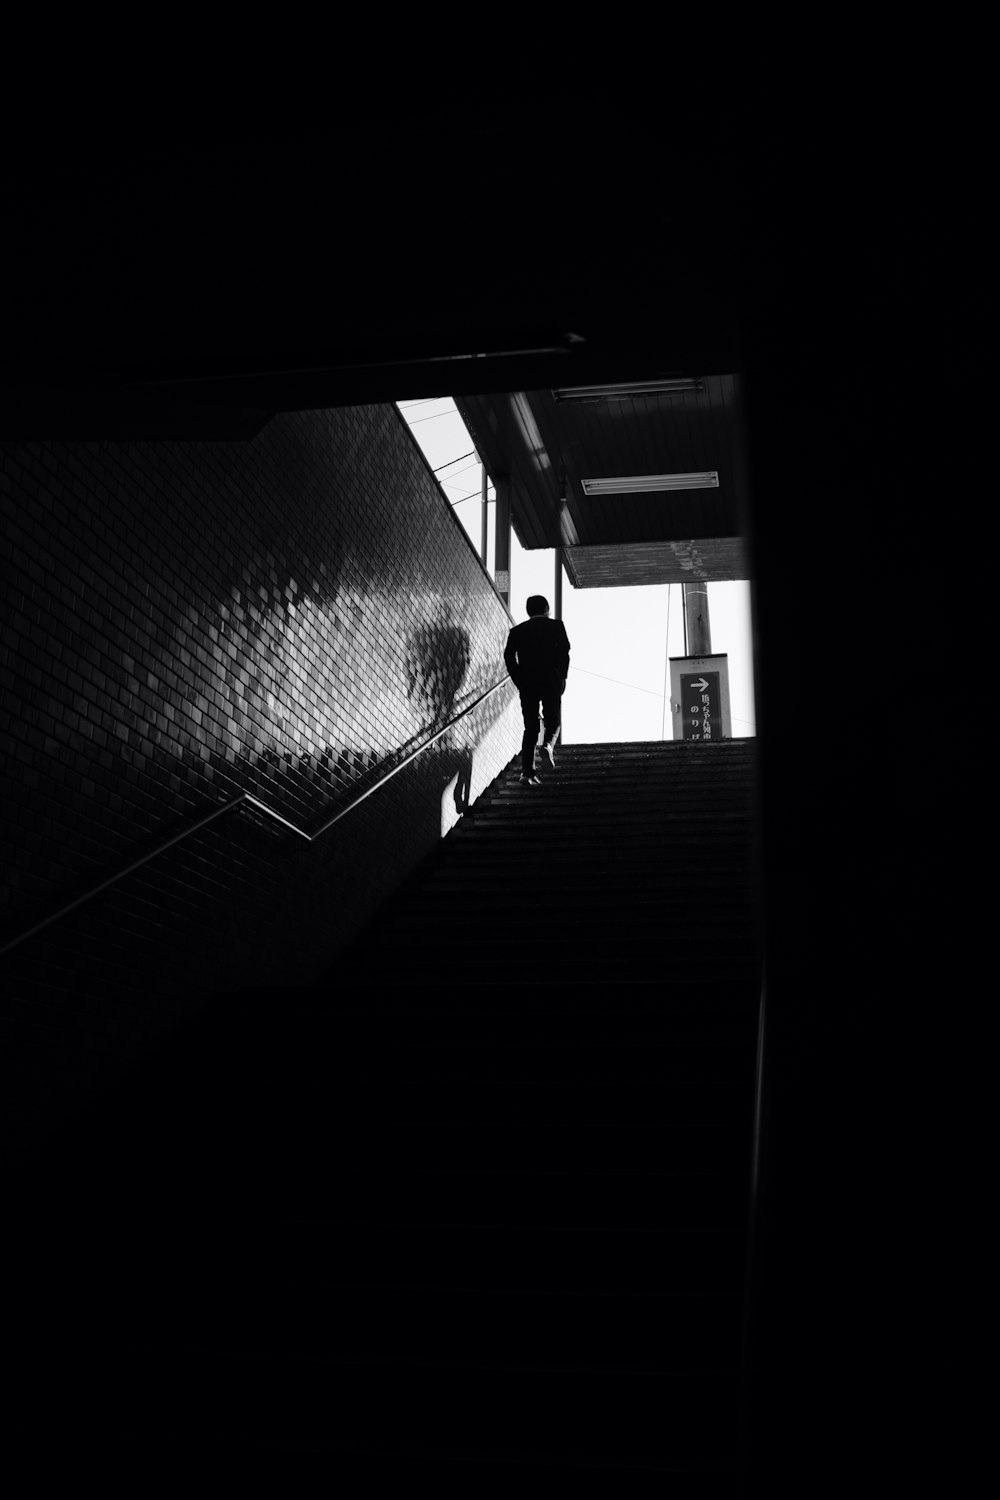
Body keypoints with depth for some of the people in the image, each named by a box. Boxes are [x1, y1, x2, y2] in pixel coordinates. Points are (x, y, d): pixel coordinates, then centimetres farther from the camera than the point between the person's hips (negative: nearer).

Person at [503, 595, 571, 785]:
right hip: (551, 682, -2)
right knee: (552, 720, 13)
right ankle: (548, 744, -20)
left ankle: (527, 772, -3)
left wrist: (519, 681, 4)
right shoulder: (556, 626, 4)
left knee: (530, 728, 5)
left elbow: (509, 655, -1)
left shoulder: (517, 630, 10)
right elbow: (564, 650, -8)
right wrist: (563, 677, -3)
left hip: (527, 684, 2)